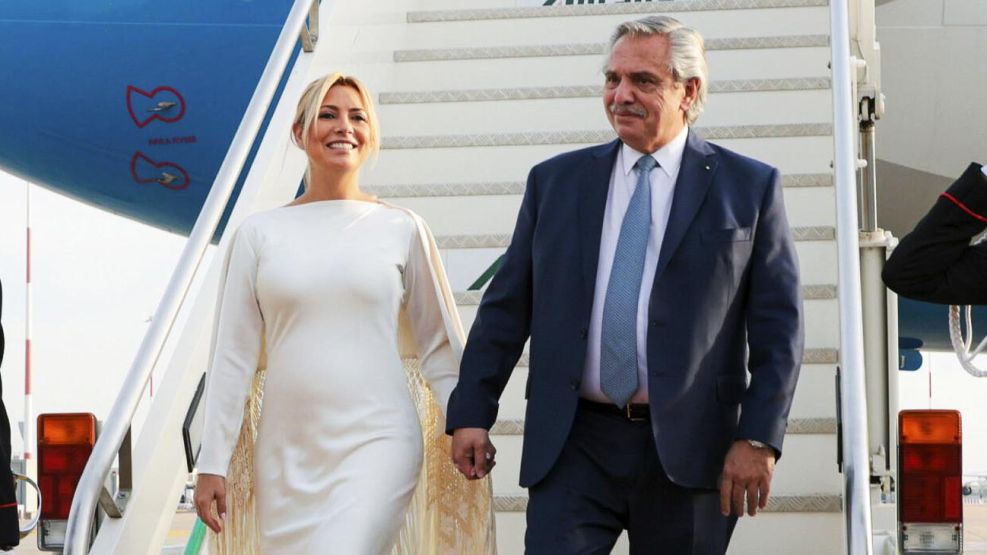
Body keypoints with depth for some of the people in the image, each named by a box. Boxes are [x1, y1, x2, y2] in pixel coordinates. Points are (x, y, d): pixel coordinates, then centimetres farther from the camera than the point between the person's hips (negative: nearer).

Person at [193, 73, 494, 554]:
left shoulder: (402, 230, 4)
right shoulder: (259, 233, 6)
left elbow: (440, 347, 10)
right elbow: (233, 355, 6)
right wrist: (213, 463, 2)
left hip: (377, 444, -2)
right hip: (287, 455, 2)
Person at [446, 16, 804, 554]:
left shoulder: (748, 187, 3)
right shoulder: (555, 181, 10)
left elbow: (778, 327, 0)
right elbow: (505, 308, 11)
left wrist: (758, 438, -9)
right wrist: (471, 413, 4)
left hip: (686, 449, -1)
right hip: (573, 447, 1)